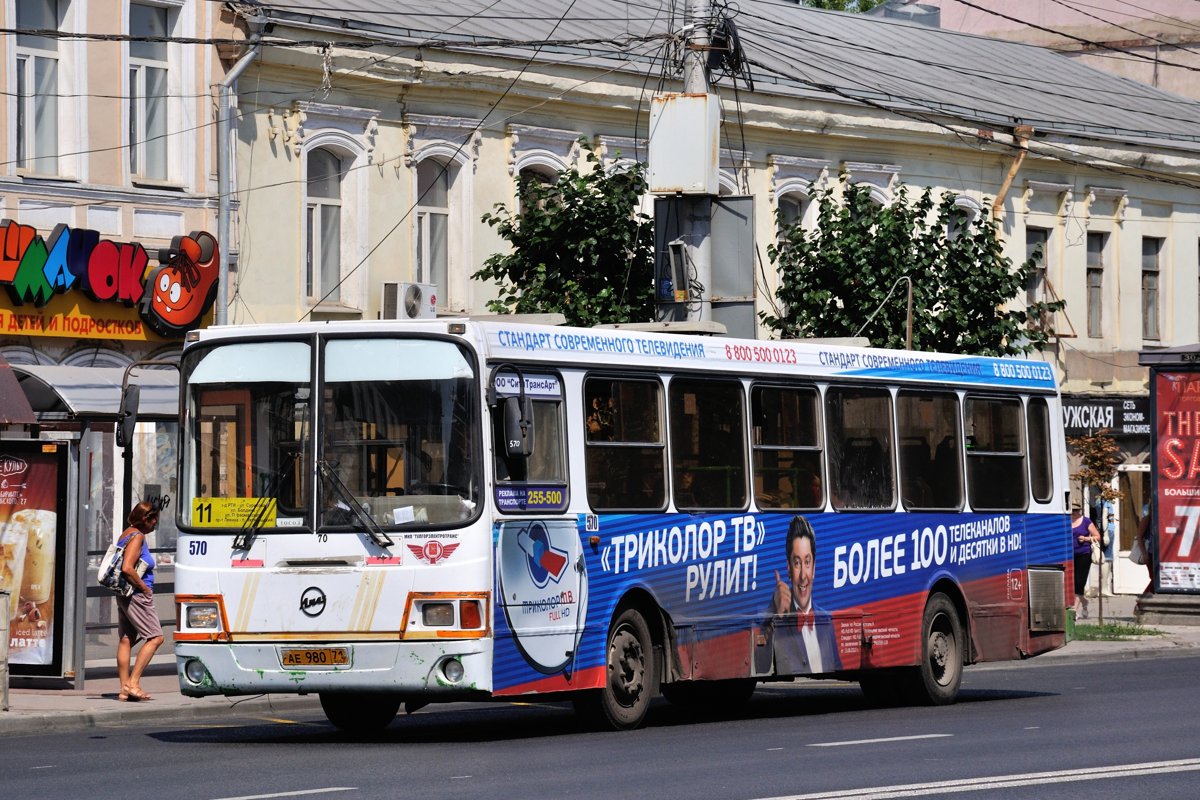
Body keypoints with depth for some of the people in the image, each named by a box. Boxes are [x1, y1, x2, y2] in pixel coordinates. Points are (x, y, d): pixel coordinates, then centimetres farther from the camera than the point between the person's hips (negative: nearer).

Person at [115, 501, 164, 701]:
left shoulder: (127, 534, 15)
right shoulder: (137, 537, -15)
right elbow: (127, 568, -25)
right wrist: (144, 587, -14)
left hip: (124, 594, 10)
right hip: (136, 595, -10)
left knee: (125, 640, 8)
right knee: (155, 637, -8)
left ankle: (124, 688, 9)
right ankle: (133, 683, -12)